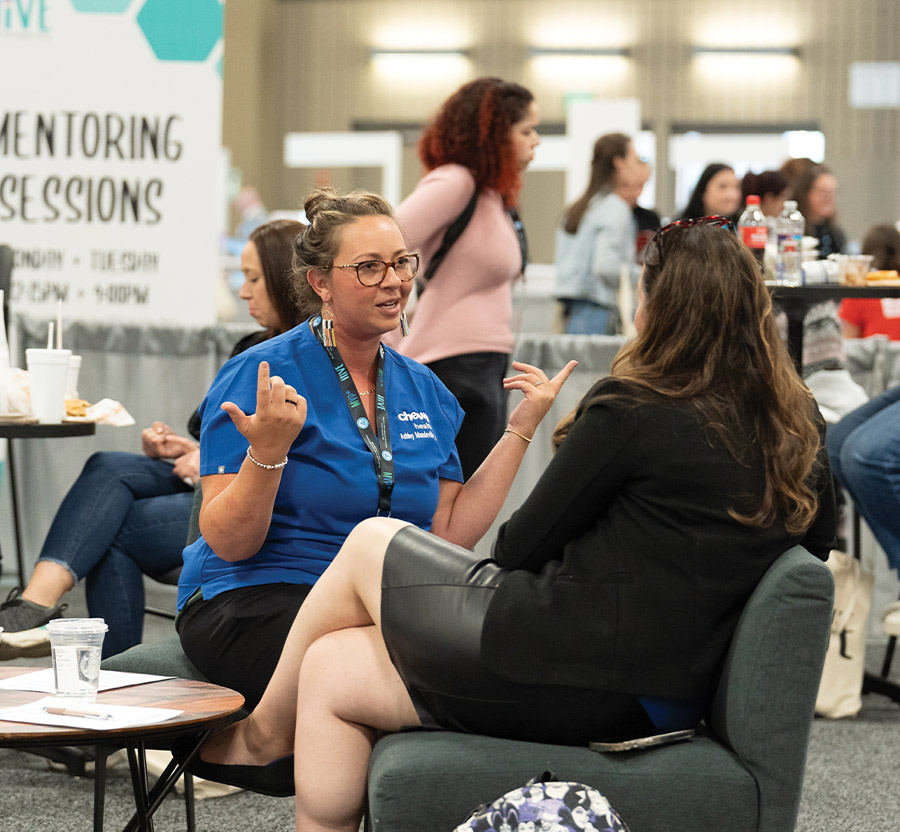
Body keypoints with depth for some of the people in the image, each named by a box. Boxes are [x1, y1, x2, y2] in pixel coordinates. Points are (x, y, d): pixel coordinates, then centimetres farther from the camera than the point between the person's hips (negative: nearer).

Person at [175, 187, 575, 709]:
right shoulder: (259, 377, -6)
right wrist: (267, 452, -27)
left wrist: (520, 430, 7)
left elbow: (449, 534, 6)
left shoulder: (425, 392, 13)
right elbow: (228, 543, -10)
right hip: (255, 602, -6)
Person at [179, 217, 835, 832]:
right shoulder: (800, 427, 5)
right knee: (331, 670, 16)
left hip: (581, 684, -8)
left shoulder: (631, 411, -15)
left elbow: (522, 546, -6)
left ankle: (264, 736, 32)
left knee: (371, 544, 15)